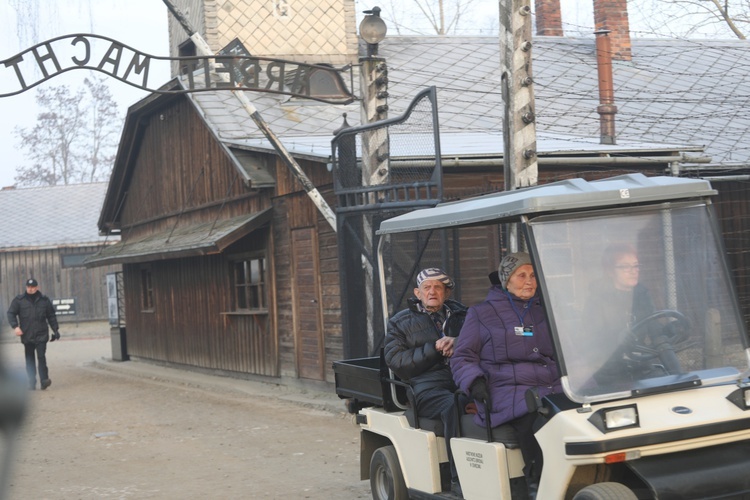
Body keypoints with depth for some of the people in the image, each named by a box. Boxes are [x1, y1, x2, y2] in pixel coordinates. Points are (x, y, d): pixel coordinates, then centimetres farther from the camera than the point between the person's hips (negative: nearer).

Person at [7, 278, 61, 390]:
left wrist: (56, 329, 9)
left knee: (41, 357, -11)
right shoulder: (19, 300, 4)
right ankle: (32, 382, 11)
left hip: (41, 335, -1)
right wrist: (15, 326, -11)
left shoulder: (44, 300, 6)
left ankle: (44, 380, -11)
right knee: (29, 360, 6)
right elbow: (11, 313, 3)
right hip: (27, 336, 1)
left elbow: (51, 316, 12)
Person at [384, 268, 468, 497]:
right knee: (454, 406, -37)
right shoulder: (400, 322, 17)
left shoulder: (460, 314, 25)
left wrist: (458, 344, -5)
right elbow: (396, 361, 4)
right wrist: (434, 349, -5)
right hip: (427, 388, -3)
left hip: (463, 382, 3)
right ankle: (459, 480, -35)